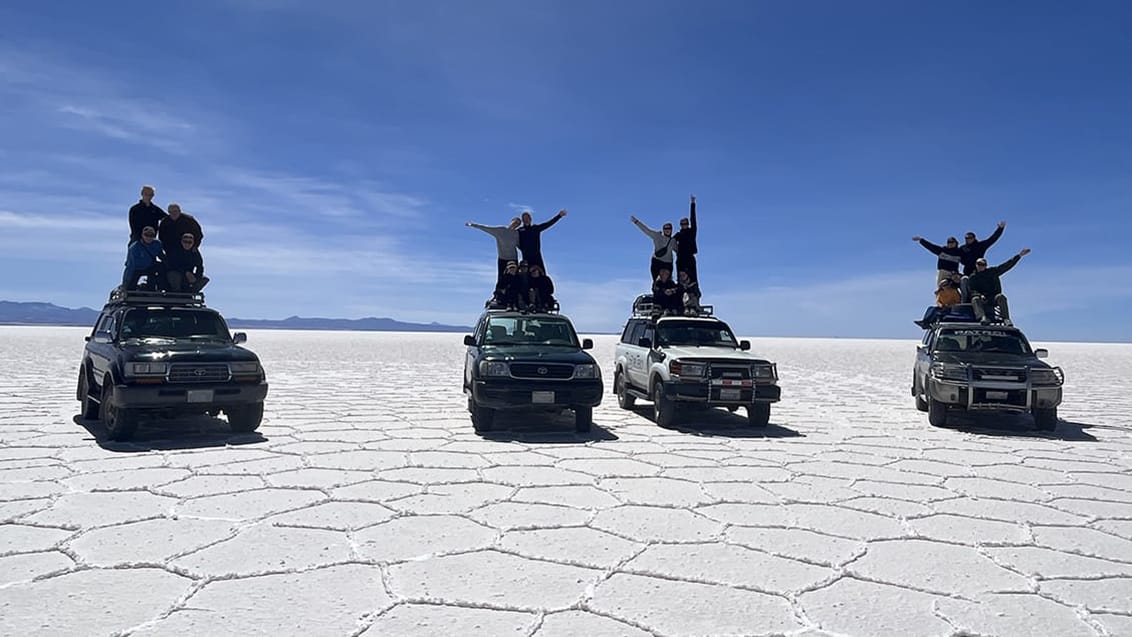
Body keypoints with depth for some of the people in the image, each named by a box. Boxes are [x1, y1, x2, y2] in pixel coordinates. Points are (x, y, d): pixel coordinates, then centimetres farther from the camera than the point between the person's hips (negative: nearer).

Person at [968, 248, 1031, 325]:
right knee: (975, 299, -33)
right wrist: (980, 295, -25)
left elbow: (1007, 265, 9)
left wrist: (1020, 255, 5)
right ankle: (982, 318, -58)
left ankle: (1006, 318, -40)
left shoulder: (992, 272, 12)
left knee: (1001, 296, -30)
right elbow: (972, 291, -4)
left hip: (994, 298, 2)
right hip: (982, 300, -1)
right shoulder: (972, 278, 8)